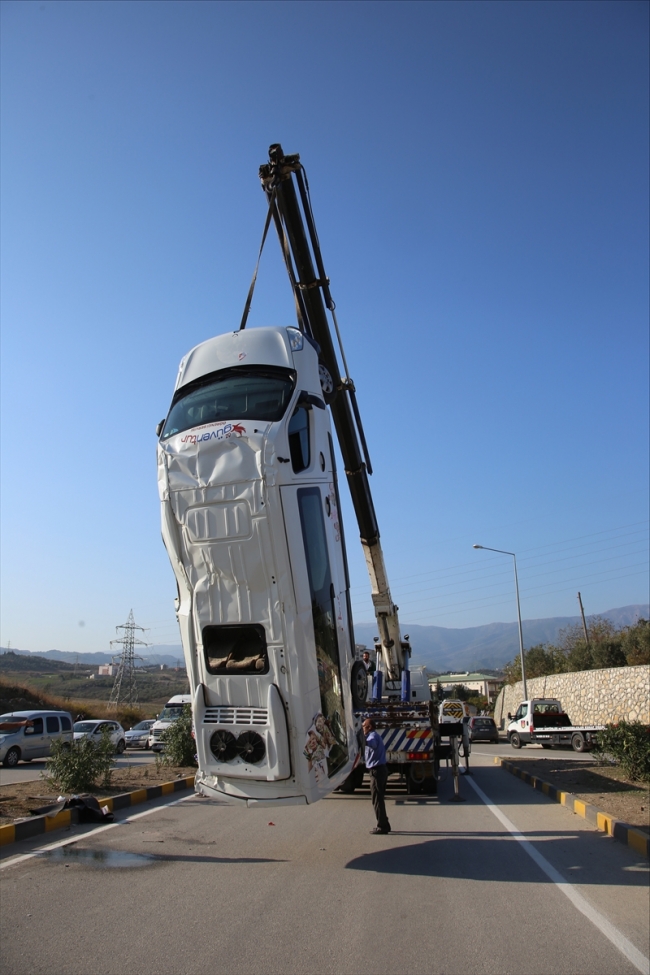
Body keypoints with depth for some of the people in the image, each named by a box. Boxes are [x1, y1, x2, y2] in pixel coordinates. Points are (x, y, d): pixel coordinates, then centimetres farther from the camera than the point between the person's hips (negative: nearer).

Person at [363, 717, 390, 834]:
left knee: (377, 799, -3)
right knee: (379, 799, 17)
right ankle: (384, 825, 24)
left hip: (376, 771, -10)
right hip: (380, 769, 10)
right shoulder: (375, 736, 17)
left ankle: (382, 826, 2)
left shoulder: (373, 735, -16)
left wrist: (363, 738, -57)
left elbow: (372, 744, -40)